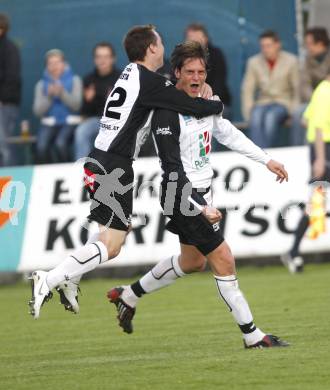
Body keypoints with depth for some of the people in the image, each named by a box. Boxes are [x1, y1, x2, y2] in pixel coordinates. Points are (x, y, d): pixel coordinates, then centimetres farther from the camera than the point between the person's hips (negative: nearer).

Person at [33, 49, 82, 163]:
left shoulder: (74, 80, 8)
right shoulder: (41, 84, 12)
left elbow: (76, 105, -4)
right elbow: (38, 111, 3)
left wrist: (62, 93, -17)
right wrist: (49, 96, -11)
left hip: (69, 122, -2)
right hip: (49, 123, 2)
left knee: (60, 144, -34)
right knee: (41, 146, -30)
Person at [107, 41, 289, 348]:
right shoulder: (166, 113, -21)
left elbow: (229, 134, 22)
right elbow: (173, 170, -23)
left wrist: (266, 161, 22)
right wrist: (202, 209, -26)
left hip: (200, 193, 10)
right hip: (182, 196, -10)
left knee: (192, 262, 23)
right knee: (223, 260, -9)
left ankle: (128, 296, 37)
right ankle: (252, 336, -2)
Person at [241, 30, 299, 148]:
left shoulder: (291, 61, -2)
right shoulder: (254, 62, 4)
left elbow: (298, 89, -2)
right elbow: (247, 90, 3)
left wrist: (293, 111, -13)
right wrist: (248, 112, -9)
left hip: (283, 104, -2)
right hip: (262, 103, 2)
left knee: (270, 117, -35)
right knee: (256, 116, -34)